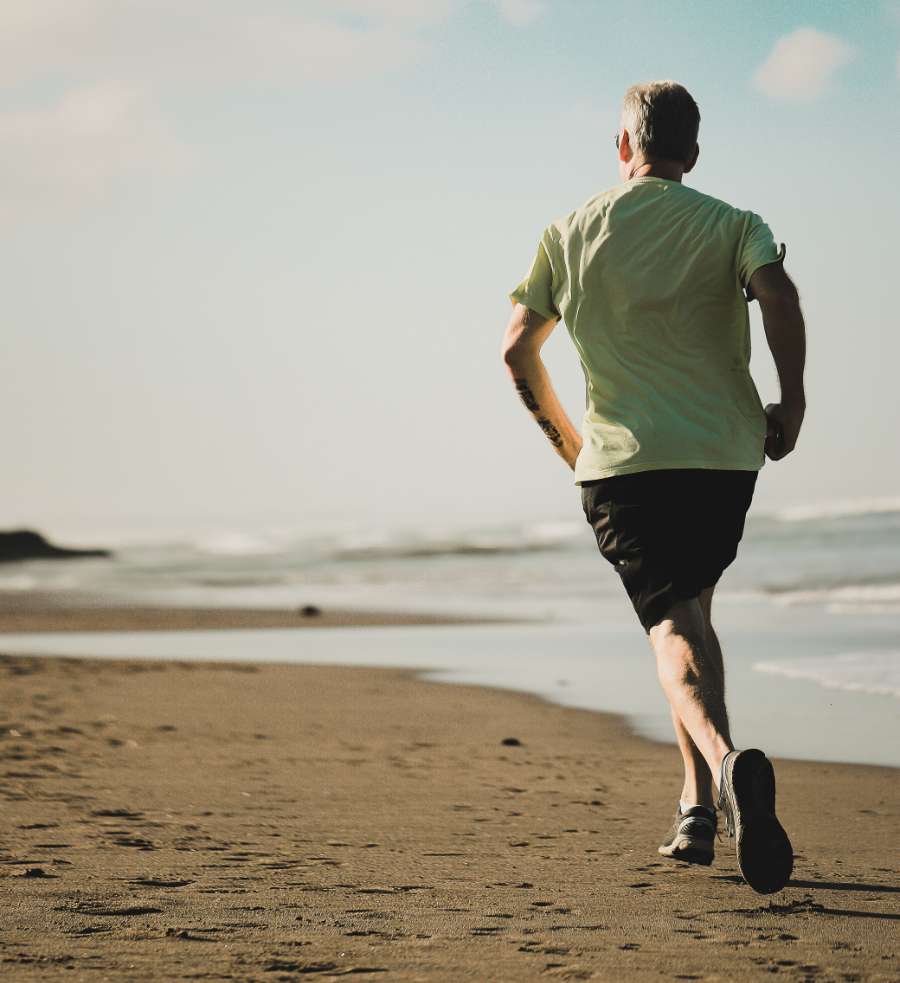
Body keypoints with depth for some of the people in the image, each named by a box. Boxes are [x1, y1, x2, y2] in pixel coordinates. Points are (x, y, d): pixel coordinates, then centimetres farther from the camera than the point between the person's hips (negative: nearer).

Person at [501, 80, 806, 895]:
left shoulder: (573, 234, 9)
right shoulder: (731, 226, 5)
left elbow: (518, 349, 8)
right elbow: (780, 296, -15)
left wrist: (564, 438, 21)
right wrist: (792, 402, -4)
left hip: (622, 461, -1)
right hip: (725, 453, 1)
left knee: (673, 627, -7)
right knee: (693, 611, 20)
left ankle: (728, 761, -37)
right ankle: (698, 806, 17)